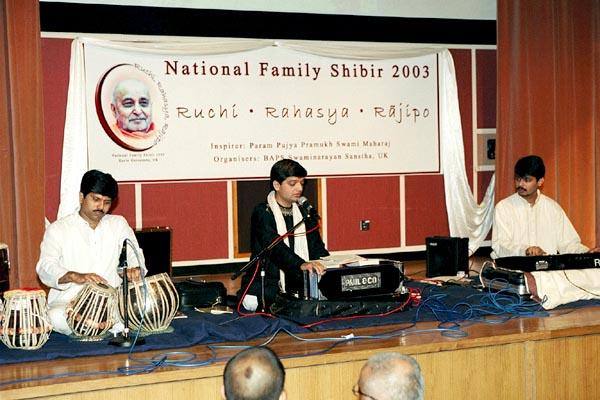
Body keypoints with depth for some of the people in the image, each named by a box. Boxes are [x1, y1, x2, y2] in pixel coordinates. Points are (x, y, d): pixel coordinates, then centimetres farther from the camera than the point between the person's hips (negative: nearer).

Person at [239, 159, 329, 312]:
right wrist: (301, 264, -38)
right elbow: (275, 246, -21)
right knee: (252, 303, -34)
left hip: (299, 282, 5)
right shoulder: (262, 213, -5)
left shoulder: (305, 213, 16)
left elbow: (317, 247, 9)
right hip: (267, 282, -5)